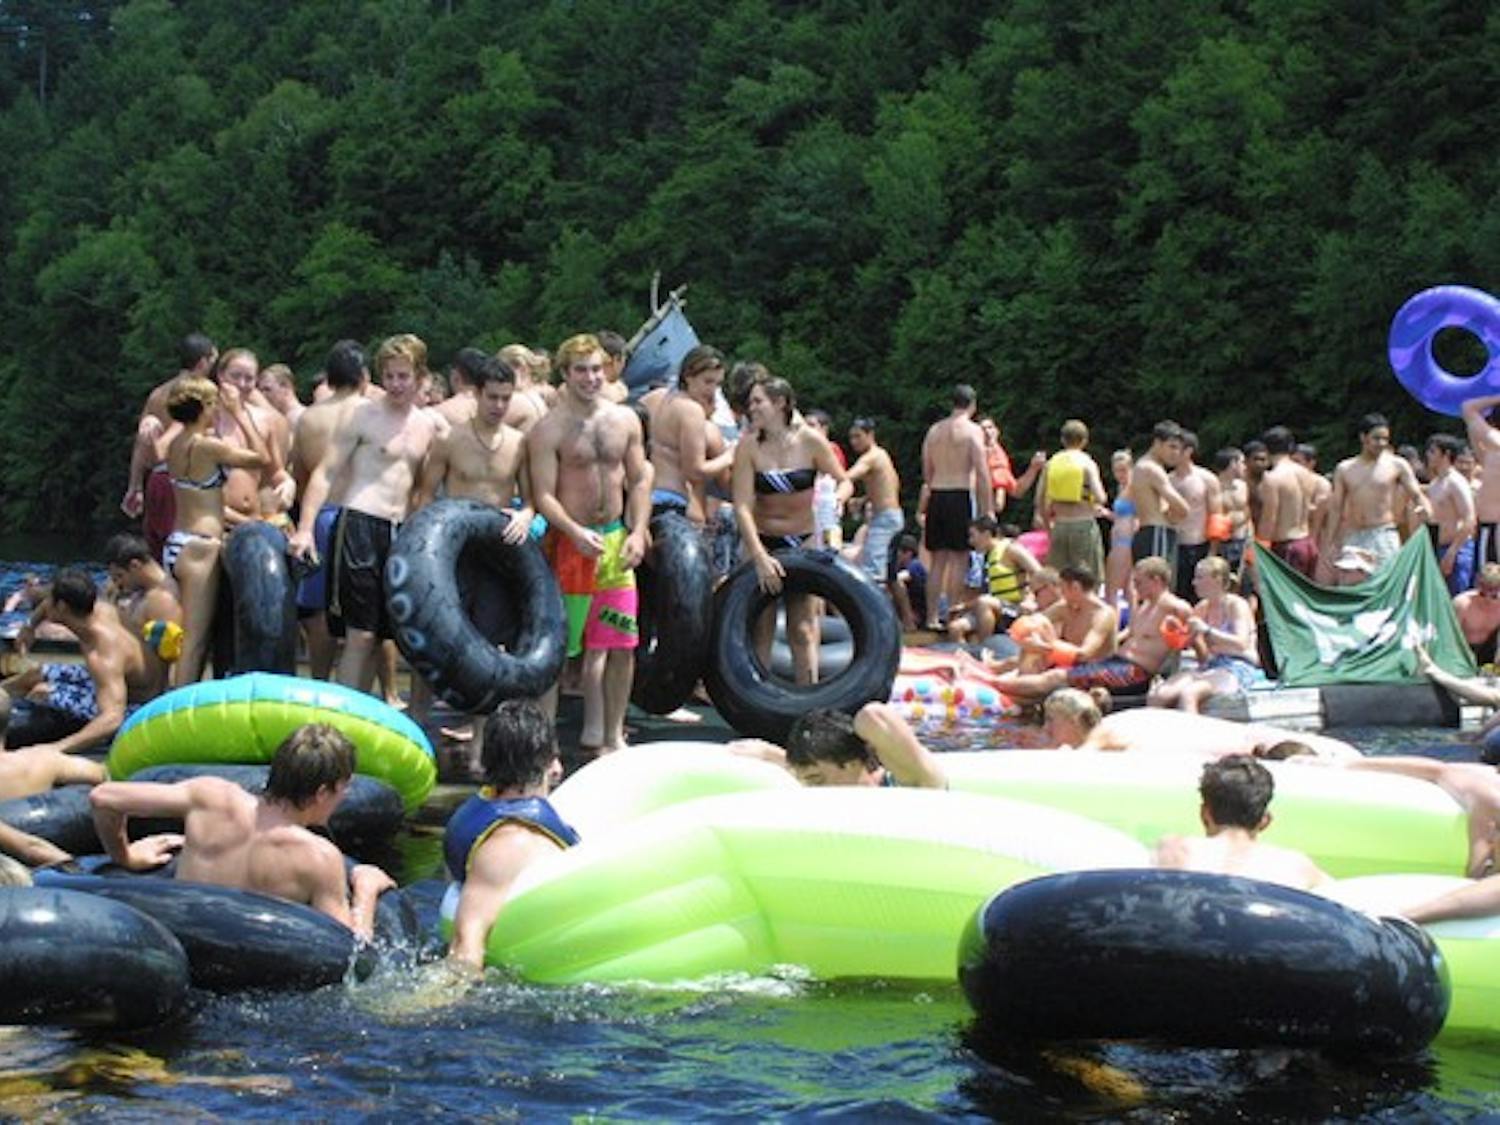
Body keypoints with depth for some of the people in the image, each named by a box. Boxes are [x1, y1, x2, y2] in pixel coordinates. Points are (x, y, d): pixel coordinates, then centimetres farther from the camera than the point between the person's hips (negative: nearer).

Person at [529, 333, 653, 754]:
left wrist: (637, 532, 1)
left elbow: (640, 479, 13)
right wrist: (577, 534, -25)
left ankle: (612, 735, 17)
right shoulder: (549, 429, -7)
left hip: (616, 539, 5)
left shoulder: (625, 420, 9)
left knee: (622, 645, 6)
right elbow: (544, 494, -11)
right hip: (570, 542, -5)